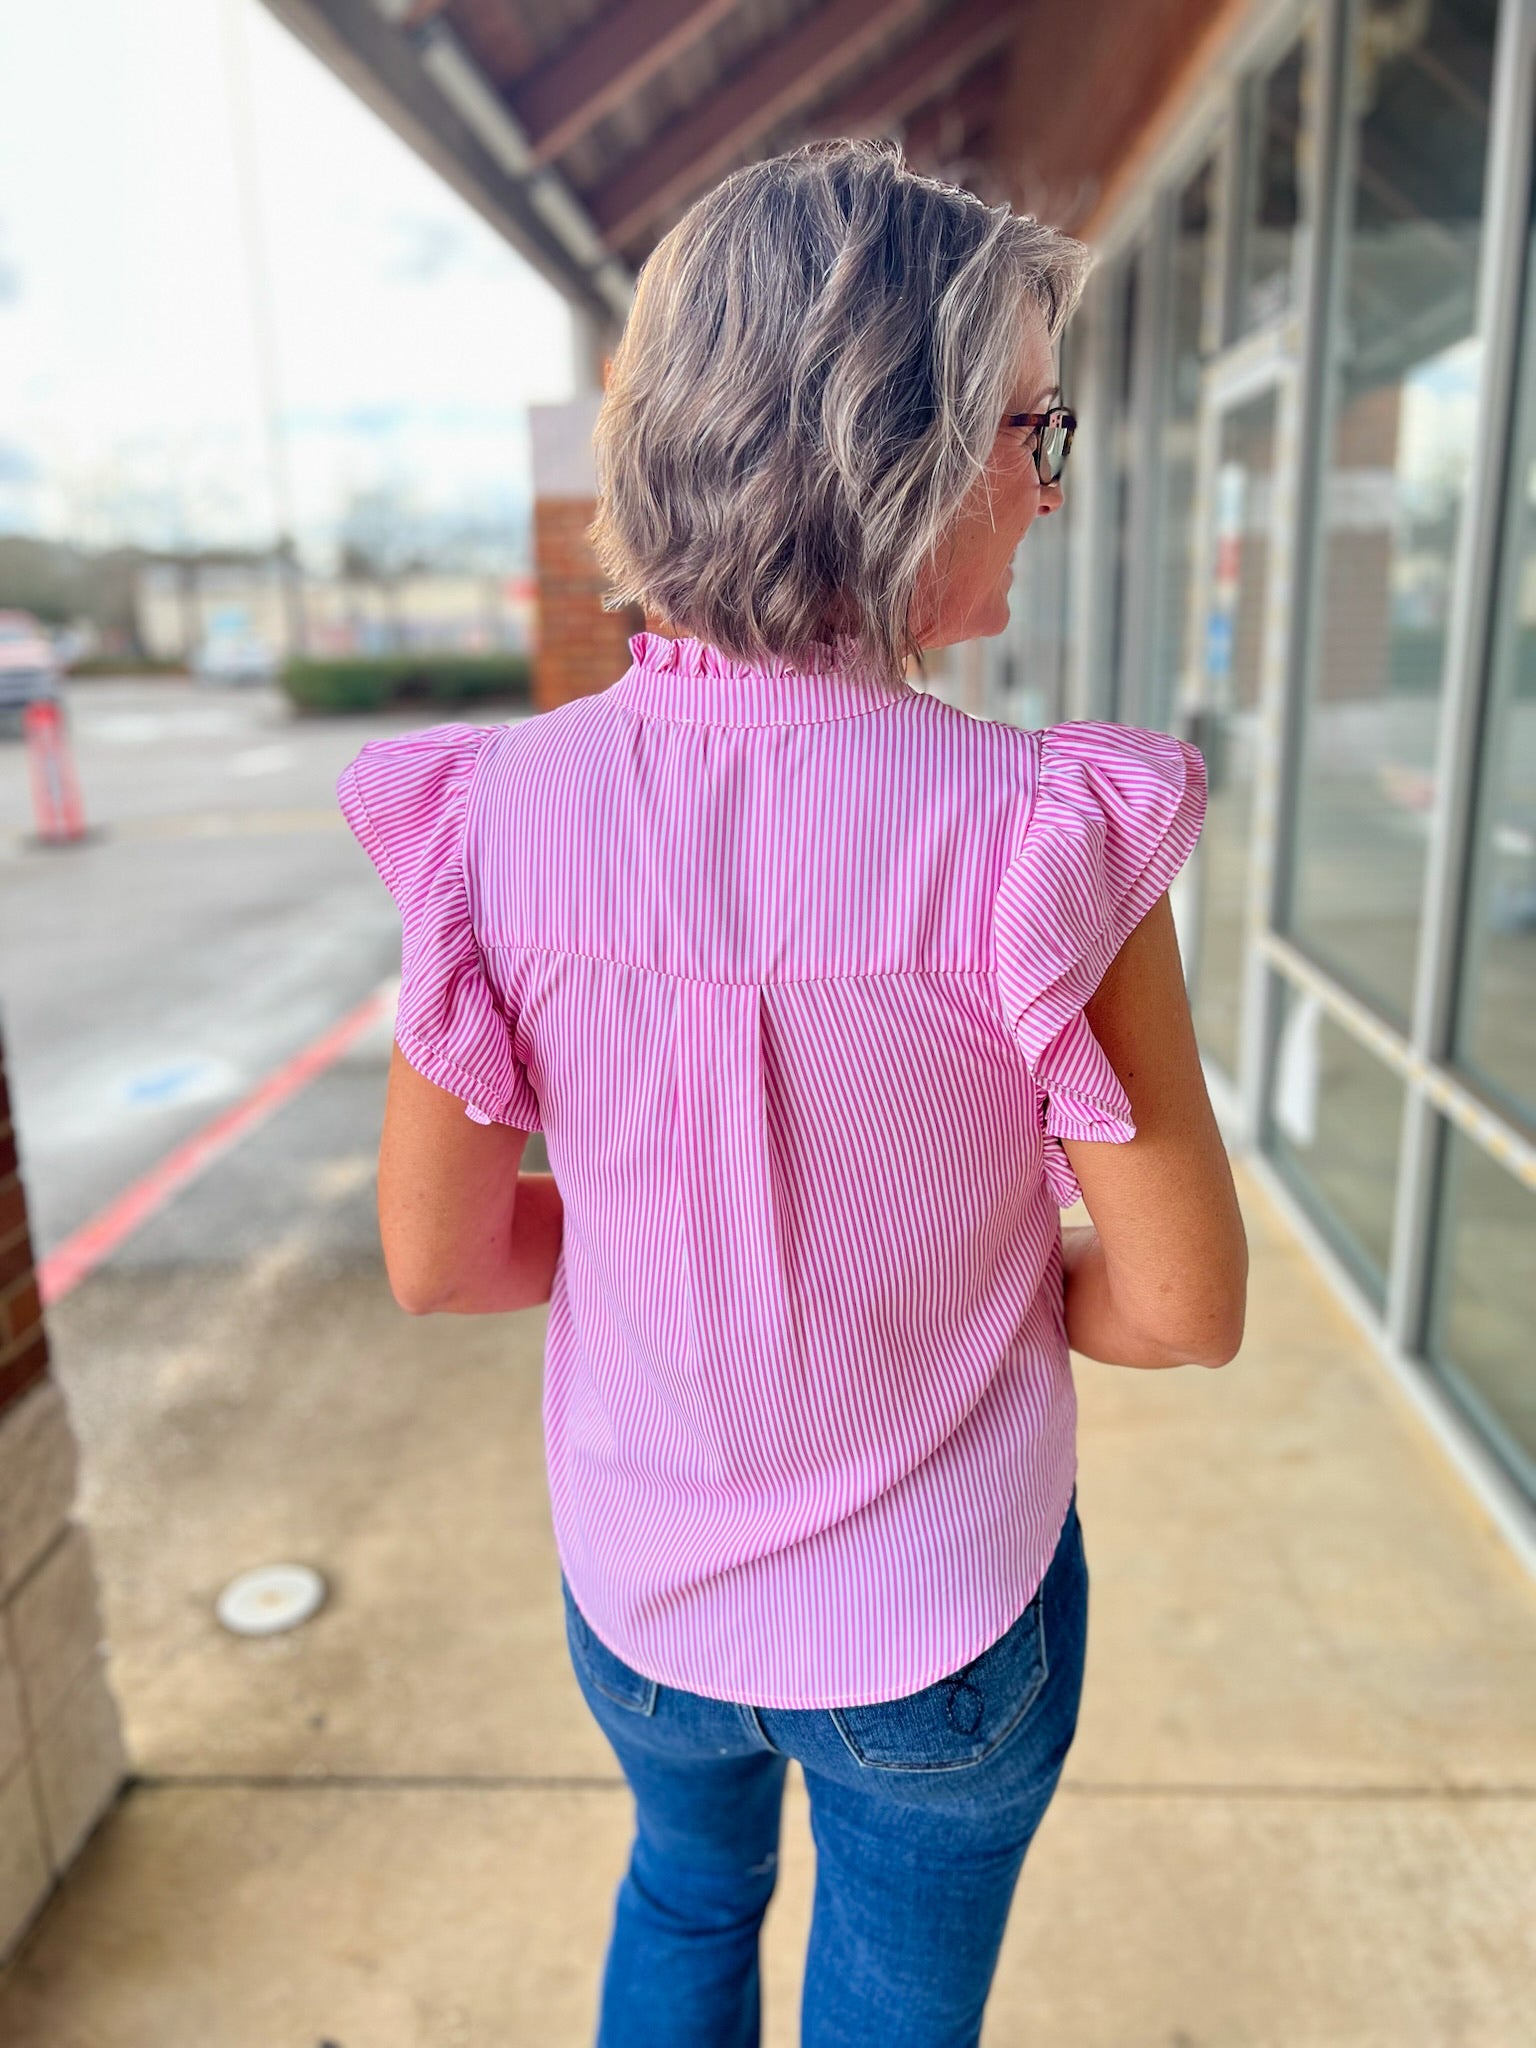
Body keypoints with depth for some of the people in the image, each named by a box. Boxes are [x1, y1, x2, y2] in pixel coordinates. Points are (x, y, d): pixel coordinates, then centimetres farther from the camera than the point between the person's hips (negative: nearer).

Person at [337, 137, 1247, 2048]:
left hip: (639, 1594, 3)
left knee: (687, 1888, 37)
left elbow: (432, 1258, -11)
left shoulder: (496, 813, -20)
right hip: (935, 1620, -2)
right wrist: (959, 1268, -1)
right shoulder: (1045, 831, -28)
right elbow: (1185, 1305, -19)